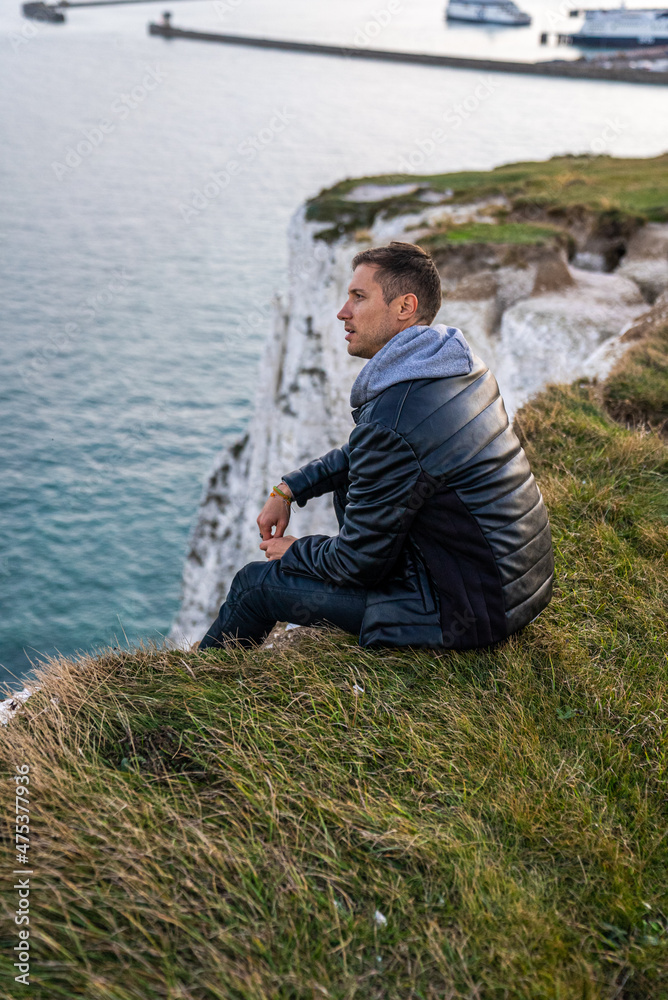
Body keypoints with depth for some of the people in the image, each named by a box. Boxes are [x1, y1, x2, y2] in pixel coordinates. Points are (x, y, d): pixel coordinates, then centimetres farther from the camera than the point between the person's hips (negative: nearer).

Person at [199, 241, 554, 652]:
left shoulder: (390, 420, -26)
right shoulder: (463, 366, 5)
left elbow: (359, 563, -17)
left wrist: (294, 552, 4)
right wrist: (287, 490, 14)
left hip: (469, 612, -9)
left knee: (255, 583, 2)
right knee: (350, 482, 23)